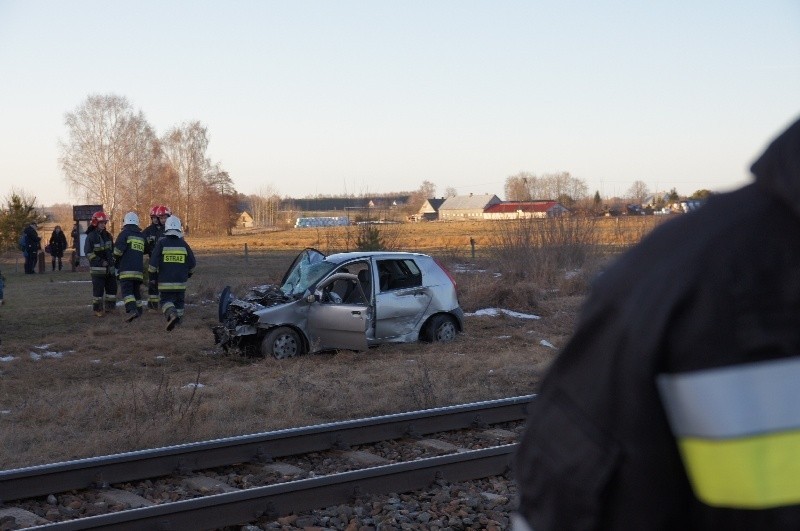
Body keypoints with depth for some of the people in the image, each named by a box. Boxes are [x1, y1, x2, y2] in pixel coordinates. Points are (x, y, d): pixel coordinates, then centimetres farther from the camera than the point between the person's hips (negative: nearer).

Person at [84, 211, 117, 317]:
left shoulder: (108, 236, 12)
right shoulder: (91, 237, -8)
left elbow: (112, 250, 23)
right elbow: (88, 253, -12)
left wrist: (112, 260, 10)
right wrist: (101, 261, -17)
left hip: (109, 267, 6)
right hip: (97, 268, -6)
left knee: (112, 287, 9)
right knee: (98, 289, -5)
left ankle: (110, 307, 22)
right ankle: (97, 309, 4)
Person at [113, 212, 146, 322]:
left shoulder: (125, 233, -4)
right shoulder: (141, 236, 16)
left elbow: (118, 250, -12)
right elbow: (144, 251, 26)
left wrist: (115, 259, 6)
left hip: (126, 269, -6)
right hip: (139, 269, 6)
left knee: (126, 290, -11)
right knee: (136, 289, 19)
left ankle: (132, 310, -28)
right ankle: (138, 310, 26)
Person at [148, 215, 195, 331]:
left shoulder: (161, 243, -7)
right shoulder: (184, 244, 2)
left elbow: (153, 263, -7)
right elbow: (192, 264, 8)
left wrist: (152, 277, 6)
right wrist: (188, 274, 26)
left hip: (165, 281, -3)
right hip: (180, 281, 3)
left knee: (166, 300, 0)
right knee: (179, 301, 15)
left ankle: (172, 314, -27)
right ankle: (178, 321, 17)